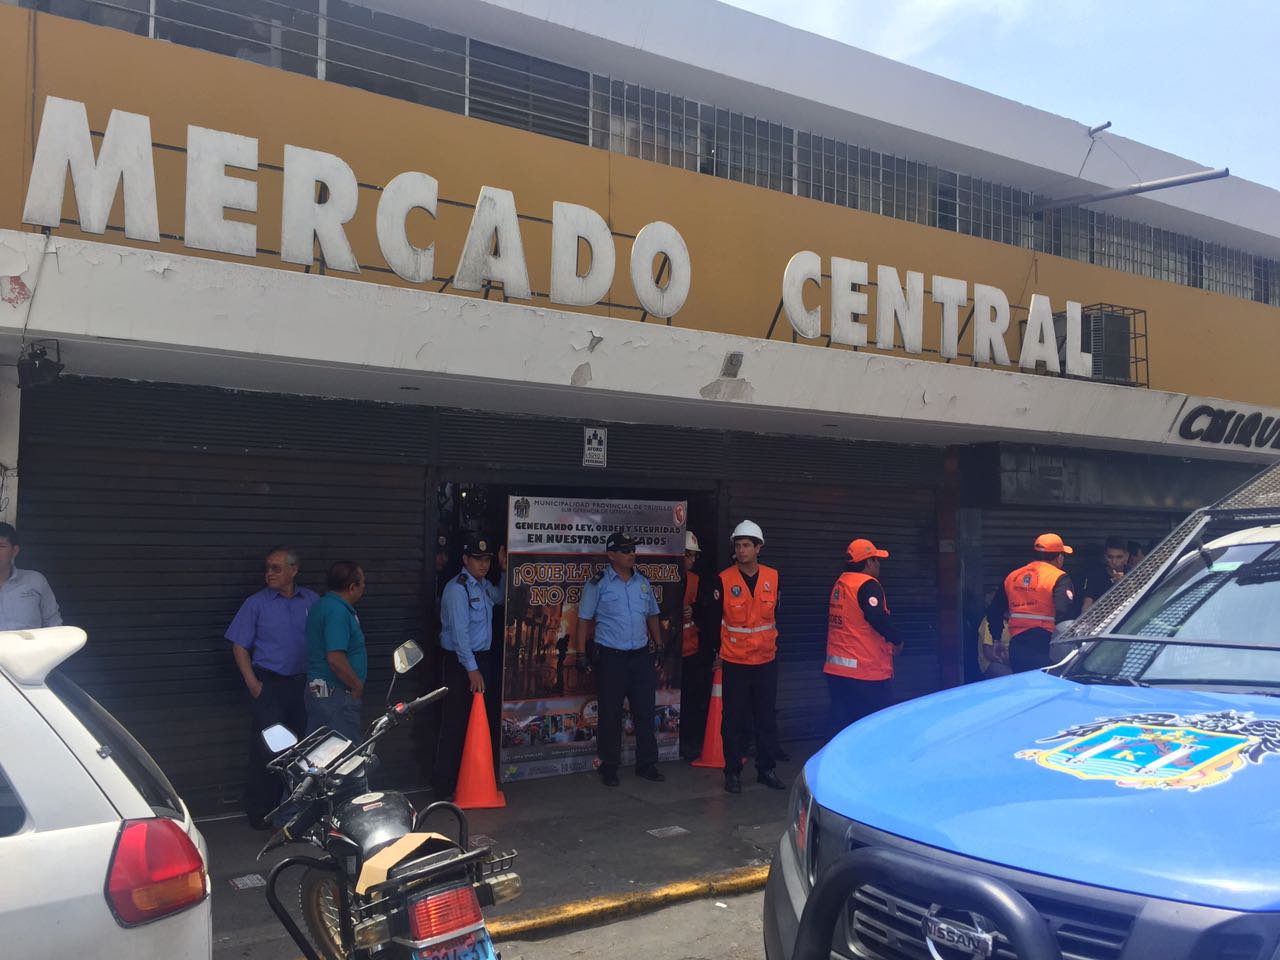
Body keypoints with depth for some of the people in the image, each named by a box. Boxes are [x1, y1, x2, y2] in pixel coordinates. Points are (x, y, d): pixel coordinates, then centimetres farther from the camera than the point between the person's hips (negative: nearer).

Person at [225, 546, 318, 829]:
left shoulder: (312, 601, 7)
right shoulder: (256, 603, 0)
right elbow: (240, 646, 0)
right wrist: (252, 683, -9)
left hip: (303, 683, 3)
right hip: (269, 684, -3)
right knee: (266, 749, -4)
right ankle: (260, 812, 6)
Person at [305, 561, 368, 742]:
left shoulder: (321, 605, 13)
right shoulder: (338, 611, -19)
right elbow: (335, 659, -26)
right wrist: (358, 686, -13)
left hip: (317, 691, 10)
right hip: (336, 693, -10)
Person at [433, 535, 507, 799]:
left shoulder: (483, 585, 8)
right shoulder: (457, 589, -17)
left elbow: (500, 598, 30)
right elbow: (459, 633, -20)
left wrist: (504, 570, 15)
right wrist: (472, 669, -19)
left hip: (484, 658, 9)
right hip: (461, 662, -9)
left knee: (486, 721, 12)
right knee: (456, 725, -3)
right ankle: (444, 787, 6)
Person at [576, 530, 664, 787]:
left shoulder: (643, 581, 10)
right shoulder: (598, 583, -5)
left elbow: (652, 615, 19)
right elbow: (584, 619, -3)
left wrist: (658, 644, 13)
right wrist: (581, 653, -7)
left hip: (641, 655, 4)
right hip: (611, 657, -4)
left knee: (645, 712, 7)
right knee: (610, 715, 3)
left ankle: (647, 764, 18)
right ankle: (609, 768, 15)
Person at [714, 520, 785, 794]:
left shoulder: (772, 577, 0)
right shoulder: (725, 579, -7)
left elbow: (776, 613, 12)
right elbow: (713, 617, -1)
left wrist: (773, 642, 13)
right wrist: (717, 651, 2)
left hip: (766, 661, 3)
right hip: (734, 662, -3)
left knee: (767, 717, 10)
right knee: (734, 719, 3)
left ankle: (766, 769, 22)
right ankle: (733, 772, 14)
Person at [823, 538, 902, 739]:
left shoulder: (839, 584, 13)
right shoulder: (867, 585, -13)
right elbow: (879, 618, -24)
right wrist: (897, 640, -9)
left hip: (836, 668, 8)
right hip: (867, 670, -8)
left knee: (839, 721, 10)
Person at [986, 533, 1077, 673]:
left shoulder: (1012, 577, 12)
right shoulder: (1059, 578, -6)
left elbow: (994, 612, 18)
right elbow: (1065, 614, -20)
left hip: (1017, 649, 6)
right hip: (1045, 648, -6)